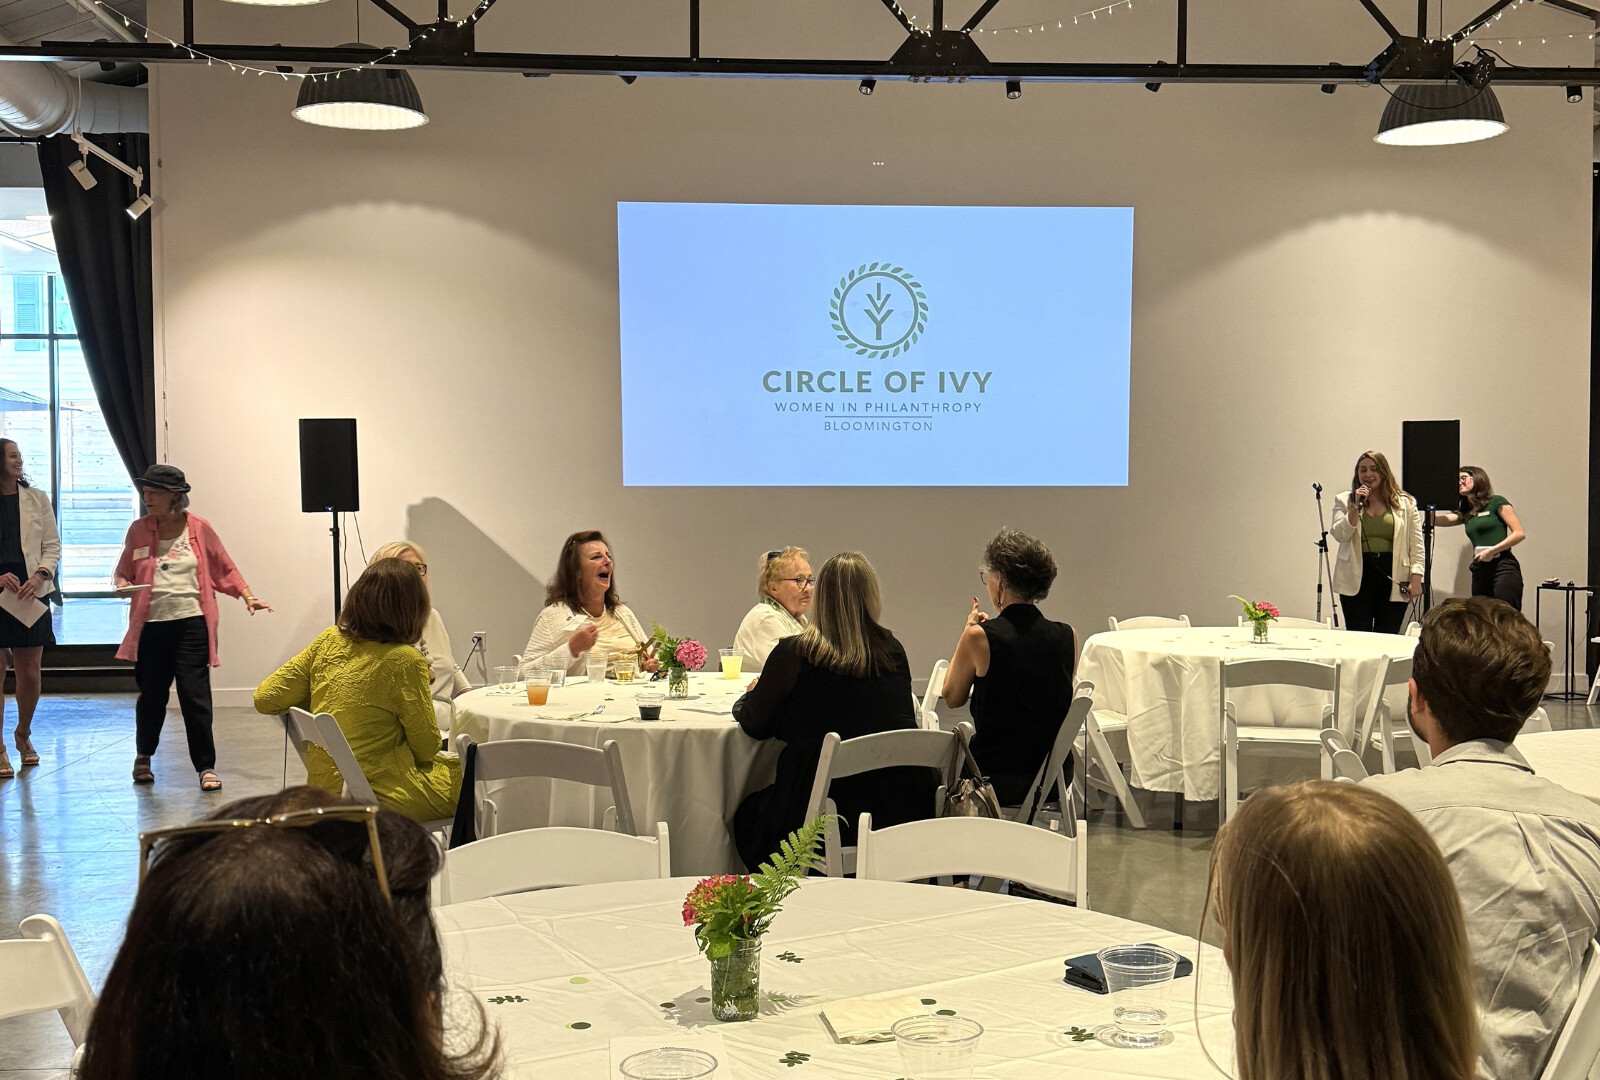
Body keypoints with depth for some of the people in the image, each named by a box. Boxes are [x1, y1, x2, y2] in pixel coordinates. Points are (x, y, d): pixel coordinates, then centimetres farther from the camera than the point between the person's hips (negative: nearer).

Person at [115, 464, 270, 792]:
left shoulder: (199, 528, 3)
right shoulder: (139, 530, 6)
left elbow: (225, 569, 9)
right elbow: (124, 571, 15)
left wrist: (249, 598, 0)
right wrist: (123, 584, -7)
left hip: (191, 623, -2)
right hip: (151, 625, 2)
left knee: (195, 696, -5)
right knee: (151, 695, 12)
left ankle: (206, 767, 4)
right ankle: (143, 757, 35)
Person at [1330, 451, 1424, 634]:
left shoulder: (1405, 503, 10)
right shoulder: (1344, 501, 10)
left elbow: (1416, 545, 5)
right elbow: (1340, 535, -4)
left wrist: (1416, 578, -5)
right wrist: (1357, 506, -9)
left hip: (1392, 578, 0)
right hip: (1357, 579, 0)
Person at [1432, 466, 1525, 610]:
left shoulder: (1497, 503, 2)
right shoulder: (1465, 514, 19)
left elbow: (1519, 534, -4)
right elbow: (1433, 519, 11)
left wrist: (1492, 551, -10)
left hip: (1503, 567, -6)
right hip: (1479, 572, 6)